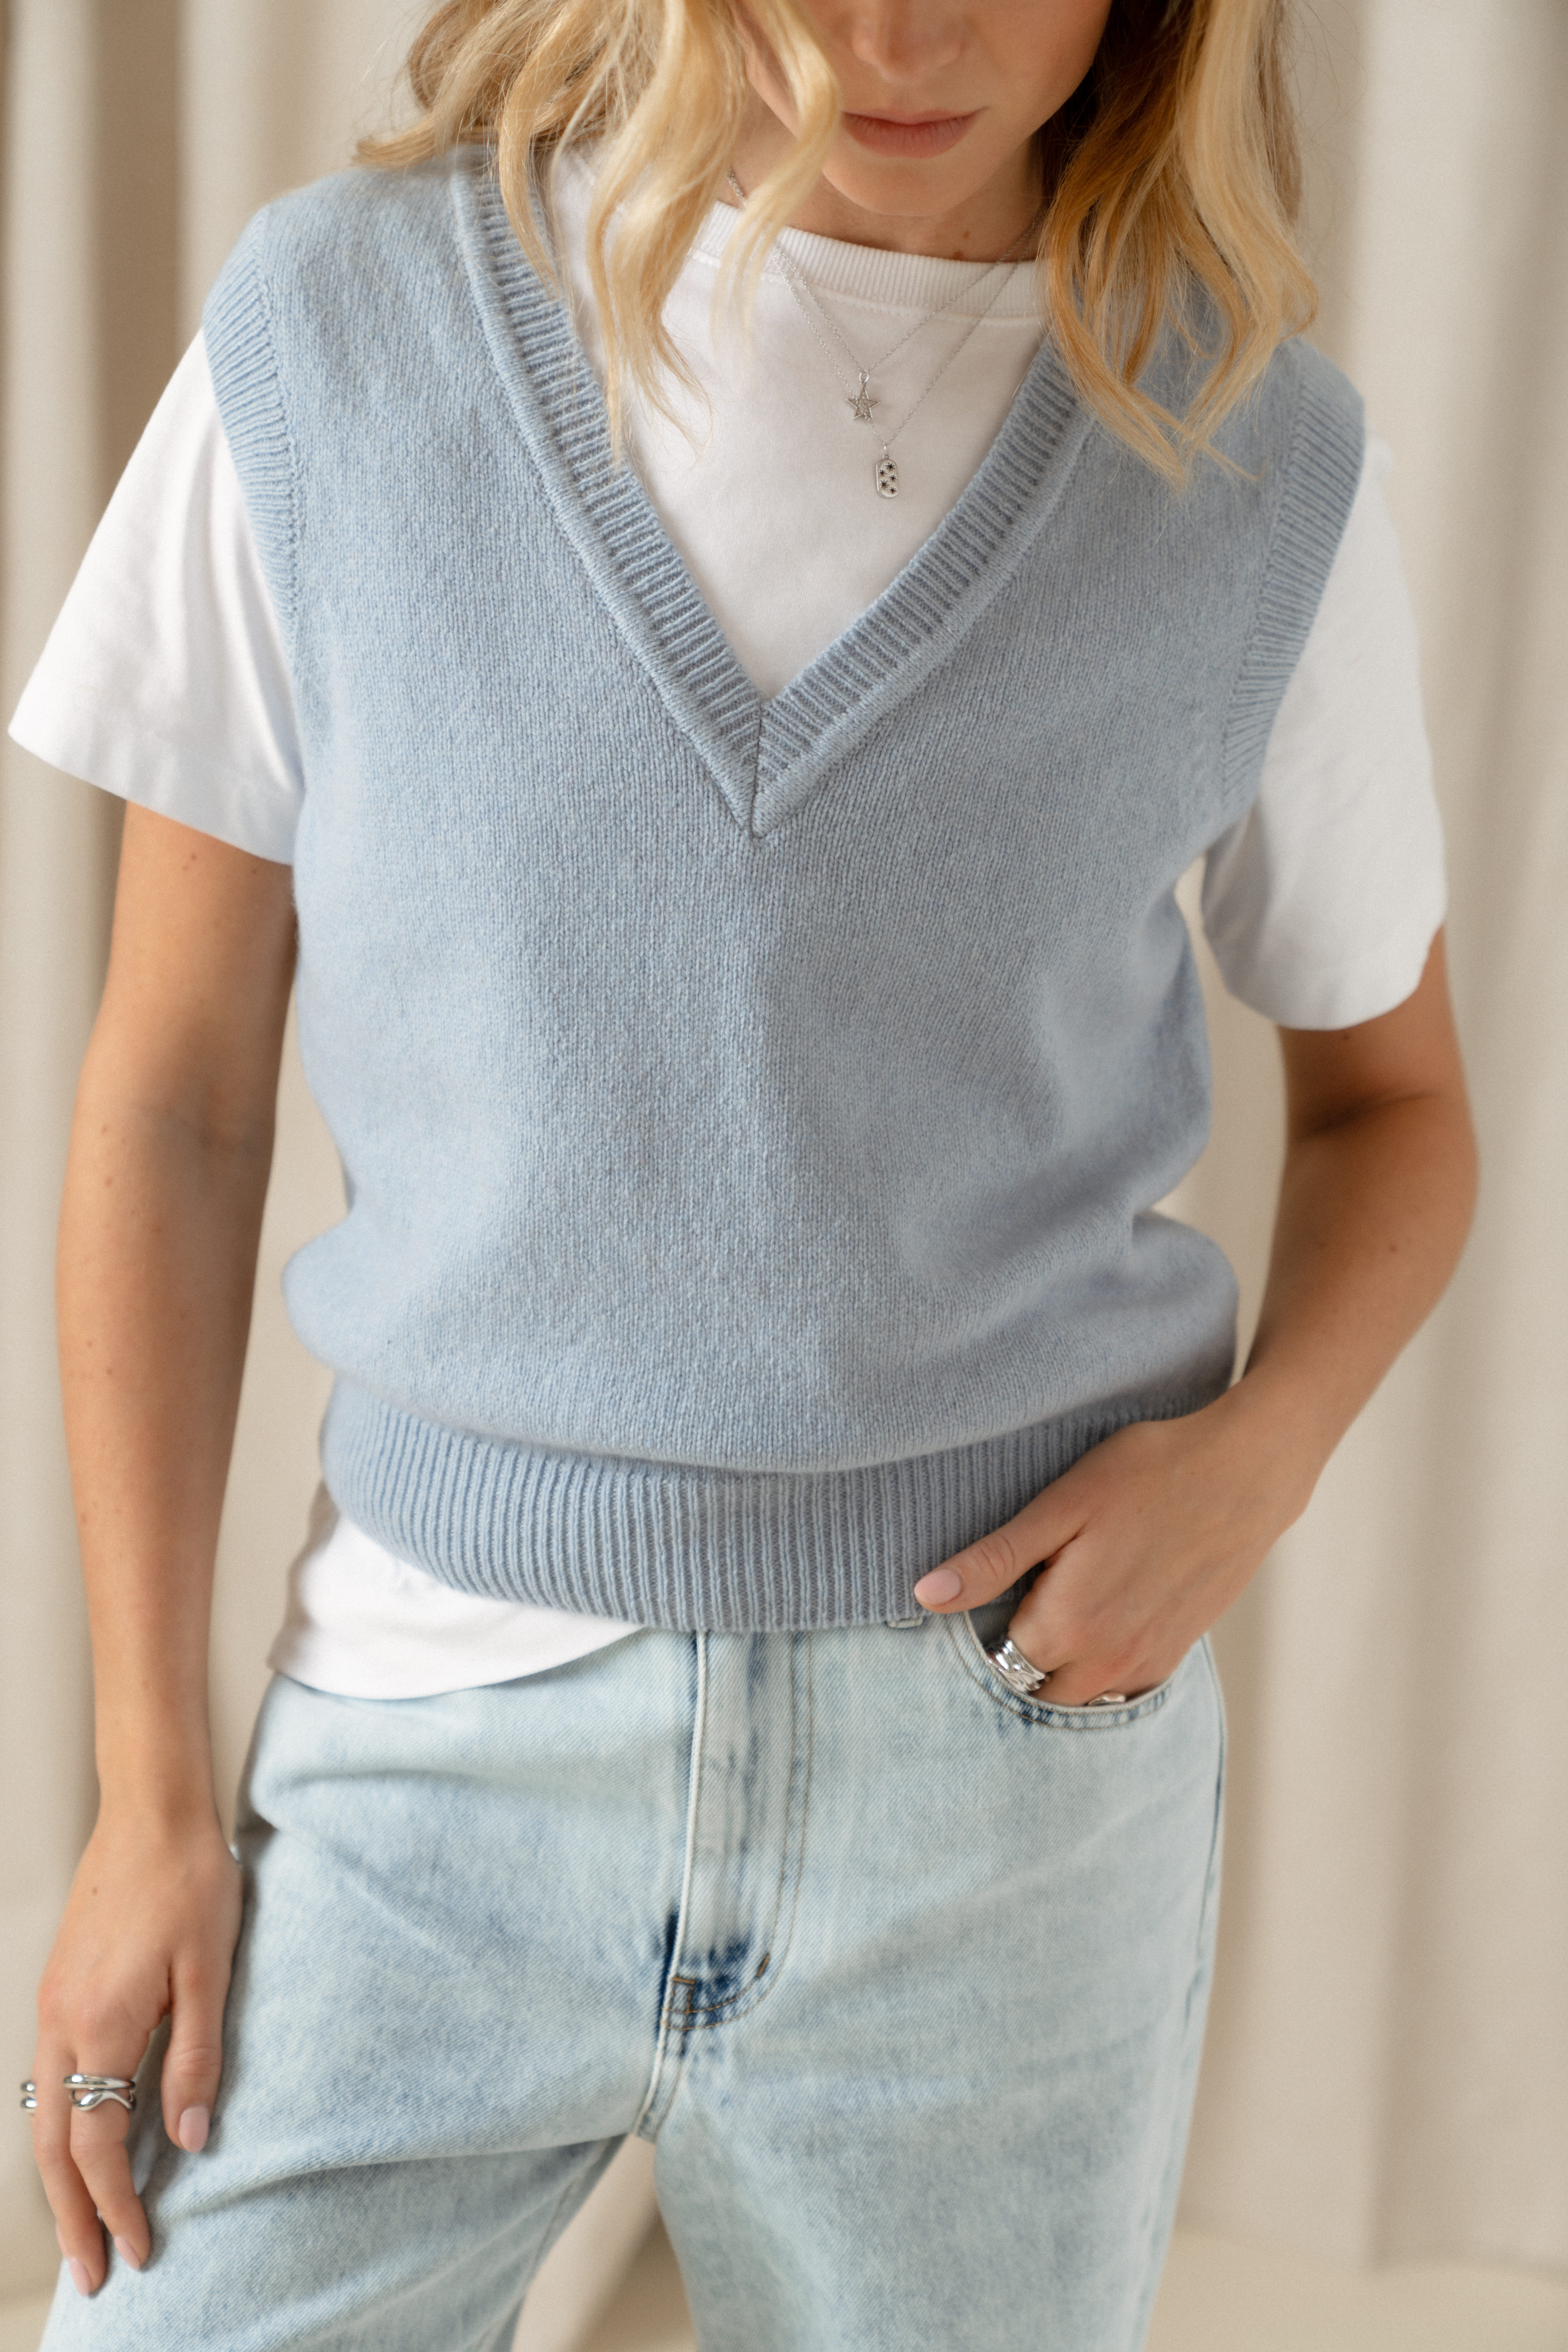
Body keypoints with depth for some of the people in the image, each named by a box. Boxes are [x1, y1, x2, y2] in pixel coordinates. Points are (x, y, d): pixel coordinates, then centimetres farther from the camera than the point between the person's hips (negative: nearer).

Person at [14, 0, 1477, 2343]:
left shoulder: (1260, 459, -2)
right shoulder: (338, 331, -4)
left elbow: (1395, 1101, 11)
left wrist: (1262, 1447, -10)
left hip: (1002, 1762, 1)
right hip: (433, 1739, 0)